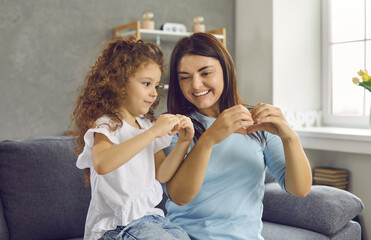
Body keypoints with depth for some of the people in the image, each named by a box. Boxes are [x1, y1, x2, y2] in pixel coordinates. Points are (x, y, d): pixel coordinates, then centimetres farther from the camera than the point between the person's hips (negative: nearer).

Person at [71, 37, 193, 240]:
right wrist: (152, 132, -34)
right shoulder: (106, 125, -12)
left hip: (150, 216, 7)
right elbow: (102, 164, -35)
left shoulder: (147, 125, 12)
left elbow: (162, 174, 6)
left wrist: (183, 142, -8)